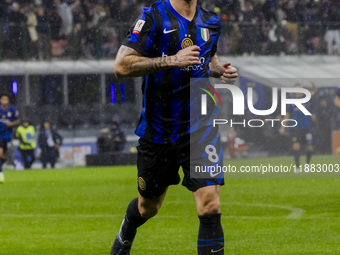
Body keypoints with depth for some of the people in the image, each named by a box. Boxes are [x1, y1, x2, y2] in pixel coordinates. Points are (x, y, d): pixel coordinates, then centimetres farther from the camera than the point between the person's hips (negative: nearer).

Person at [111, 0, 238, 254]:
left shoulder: (211, 22, 5)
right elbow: (121, 66, -19)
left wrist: (221, 70, 3)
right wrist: (171, 60, -26)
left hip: (200, 128, 2)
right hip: (158, 129, -2)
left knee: (210, 206, -15)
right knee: (148, 207, 18)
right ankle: (126, 234, 52)